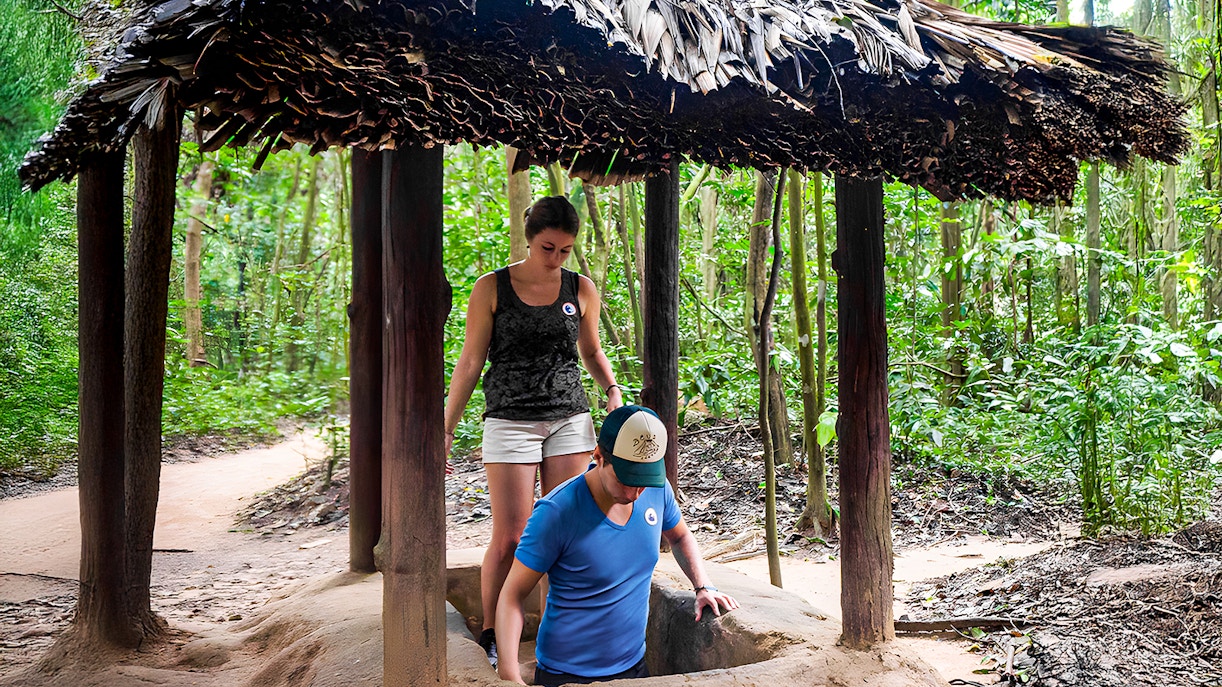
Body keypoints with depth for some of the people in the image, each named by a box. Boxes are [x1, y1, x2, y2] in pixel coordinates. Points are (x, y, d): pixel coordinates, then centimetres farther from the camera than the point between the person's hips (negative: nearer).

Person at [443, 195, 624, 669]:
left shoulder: (582, 290, 7)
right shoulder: (491, 289, -1)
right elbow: (470, 362, 2)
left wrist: (612, 390, 1)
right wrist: (446, 428, 0)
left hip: (570, 418, 3)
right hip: (510, 418, -3)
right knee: (510, 538, -4)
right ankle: (490, 636, 14)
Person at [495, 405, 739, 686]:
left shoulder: (656, 489, -8)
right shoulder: (556, 513, -24)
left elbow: (680, 537, 14)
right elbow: (512, 596, -19)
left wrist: (703, 587, -1)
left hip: (633, 664, 5)